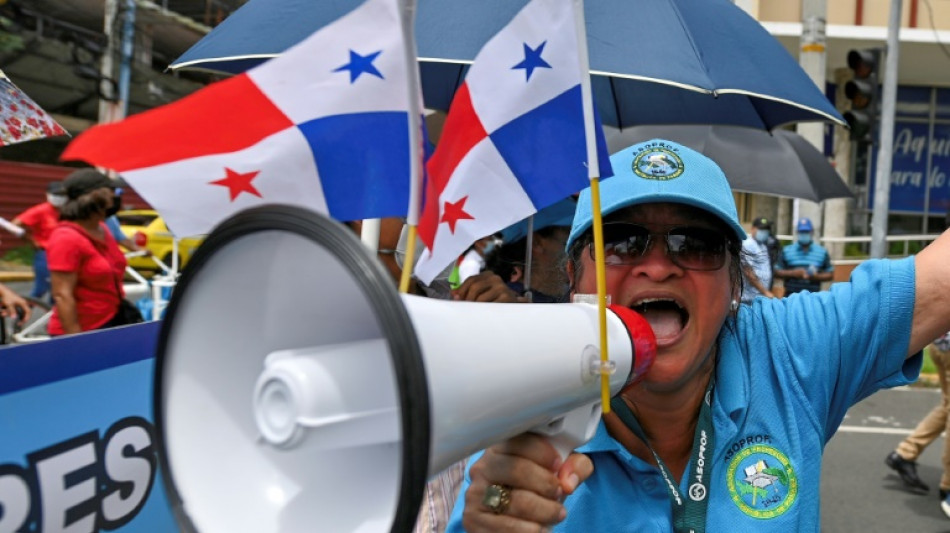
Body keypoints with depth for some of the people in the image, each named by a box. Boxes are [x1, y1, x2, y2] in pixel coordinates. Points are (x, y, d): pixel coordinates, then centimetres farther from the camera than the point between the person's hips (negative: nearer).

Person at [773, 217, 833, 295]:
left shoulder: (822, 252, 8)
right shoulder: (787, 251, 6)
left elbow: (830, 274, 10)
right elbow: (777, 271, 5)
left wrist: (816, 276, -10)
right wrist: (792, 273, -12)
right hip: (791, 296, 0)